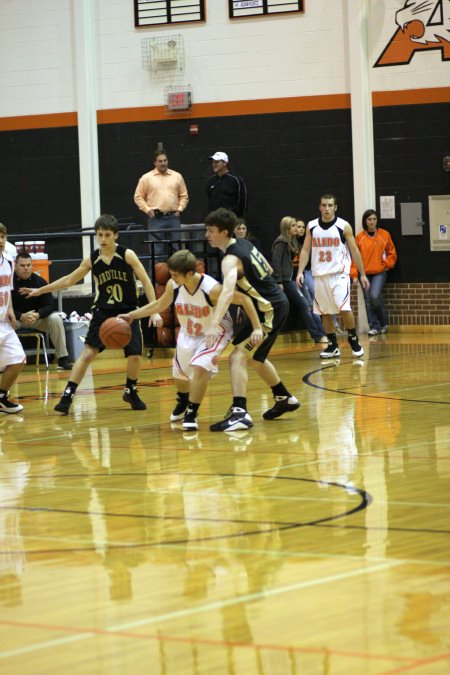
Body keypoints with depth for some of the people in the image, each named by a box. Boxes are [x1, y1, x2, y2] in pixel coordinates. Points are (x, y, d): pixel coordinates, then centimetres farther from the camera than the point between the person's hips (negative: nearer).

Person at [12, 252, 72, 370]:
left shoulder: (40, 281, -8)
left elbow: (50, 305, -8)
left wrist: (37, 315, -29)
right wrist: (21, 316, -31)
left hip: (37, 317, 2)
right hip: (16, 317, -2)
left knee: (56, 318, -25)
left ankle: (63, 359, -18)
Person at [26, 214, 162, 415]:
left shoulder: (127, 255, -11)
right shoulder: (92, 260, -3)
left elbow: (146, 282, -8)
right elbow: (69, 280, 10)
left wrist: (155, 311, -15)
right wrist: (41, 290, 12)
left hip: (127, 312, -1)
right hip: (102, 313, 1)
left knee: (135, 355, -5)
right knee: (87, 353, -10)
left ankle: (130, 392, 23)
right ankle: (67, 396, -9)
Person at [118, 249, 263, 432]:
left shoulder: (212, 289, -36)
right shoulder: (173, 286, -21)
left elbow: (244, 300, -27)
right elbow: (160, 305, 1)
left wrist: (257, 328, -30)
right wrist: (132, 315, -3)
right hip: (188, 333, 6)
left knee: (199, 367, -27)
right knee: (179, 372, 19)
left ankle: (191, 414, -9)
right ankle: (182, 402, 53)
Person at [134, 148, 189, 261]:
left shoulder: (177, 176, 10)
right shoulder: (146, 178, 3)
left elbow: (184, 195, 14)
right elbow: (138, 197, 4)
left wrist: (180, 209, 1)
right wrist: (148, 210, -6)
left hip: (173, 217, 2)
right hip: (156, 218, -2)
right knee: (157, 251, -2)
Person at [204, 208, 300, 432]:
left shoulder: (231, 259, -21)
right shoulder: (244, 244, 7)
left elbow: (227, 291, -39)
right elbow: (268, 270, 20)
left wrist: (215, 324, -48)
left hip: (269, 310, -10)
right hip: (277, 303, 10)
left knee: (238, 357, -18)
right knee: (254, 357, 27)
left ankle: (240, 413, -27)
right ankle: (284, 398, 42)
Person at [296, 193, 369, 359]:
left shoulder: (343, 226, -3)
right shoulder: (312, 226, 4)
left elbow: (354, 251, 1)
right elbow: (305, 250, 8)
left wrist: (362, 274, 1)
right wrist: (300, 271, -4)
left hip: (339, 274, -3)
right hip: (319, 275, 3)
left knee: (344, 308, -15)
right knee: (325, 312, 5)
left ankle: (354, 340, 3)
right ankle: (333, 346, 15)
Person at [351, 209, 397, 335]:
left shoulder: (384, 235, 1)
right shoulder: (359, 237, 2)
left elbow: (392, 253, 10)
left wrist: (386, 265, -5)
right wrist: (354, 275, -3)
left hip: (379, 273, -2)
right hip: (365, 274, 2)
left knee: (375, 296, -18)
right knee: (368, 301, 0)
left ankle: (384, 323, 2)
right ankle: (375, 326, 8)